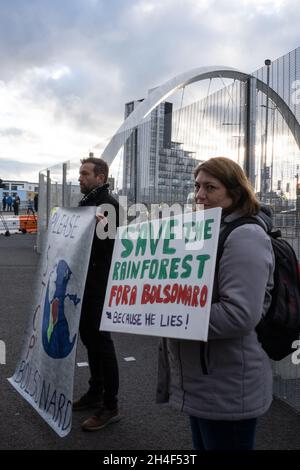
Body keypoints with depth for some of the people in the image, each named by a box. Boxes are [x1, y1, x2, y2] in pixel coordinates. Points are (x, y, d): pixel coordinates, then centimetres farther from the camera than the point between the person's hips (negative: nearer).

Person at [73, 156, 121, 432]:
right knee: (88, 335, 17)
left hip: (99, 285, -10)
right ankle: (95, 393, 32)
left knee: (101, 339, -3)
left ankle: (110, 406, 9)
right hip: (85, 282, 10)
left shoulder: (108, 204, -14)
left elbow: (112, 244, -23)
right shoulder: (86, 202, 14)